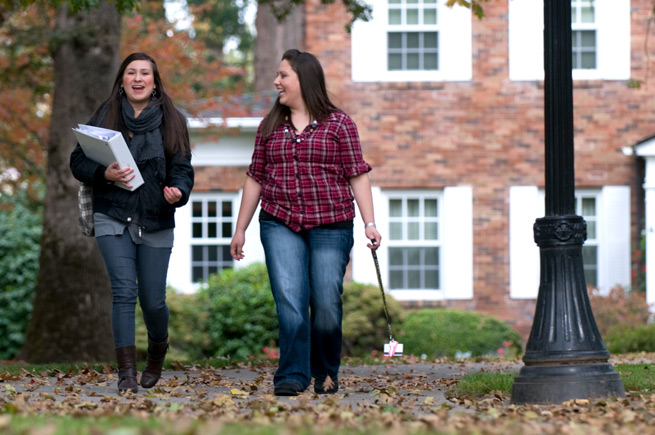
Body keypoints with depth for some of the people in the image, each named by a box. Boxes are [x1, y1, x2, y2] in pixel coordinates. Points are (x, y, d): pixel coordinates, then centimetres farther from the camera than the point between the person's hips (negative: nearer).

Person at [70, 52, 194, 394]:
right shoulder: (105, 116, 5)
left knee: (153, 300, 2)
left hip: (156, 223, 1)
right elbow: (78, 161, 5)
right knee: (124, 292, -13)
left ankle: (158, 350, 34)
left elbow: (182, 168, 3)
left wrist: (178, 192, -20)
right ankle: (126, 372, -12)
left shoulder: (171, 121, 6)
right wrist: (105, 174, -15)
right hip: (113, 219, -1)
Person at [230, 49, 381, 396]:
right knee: (289, 300, -11)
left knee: (326, 303, -3)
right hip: (280, 226, 2)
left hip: (330, 225, -2)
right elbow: (255, 178, 17)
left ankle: (326, 375, 16)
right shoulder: (270, 127, 14)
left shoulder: (338, 123, 4)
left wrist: (370, 223, -7)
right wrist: (240, 228, 16)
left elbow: (357, 175, 1)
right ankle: (292, 376, -13)